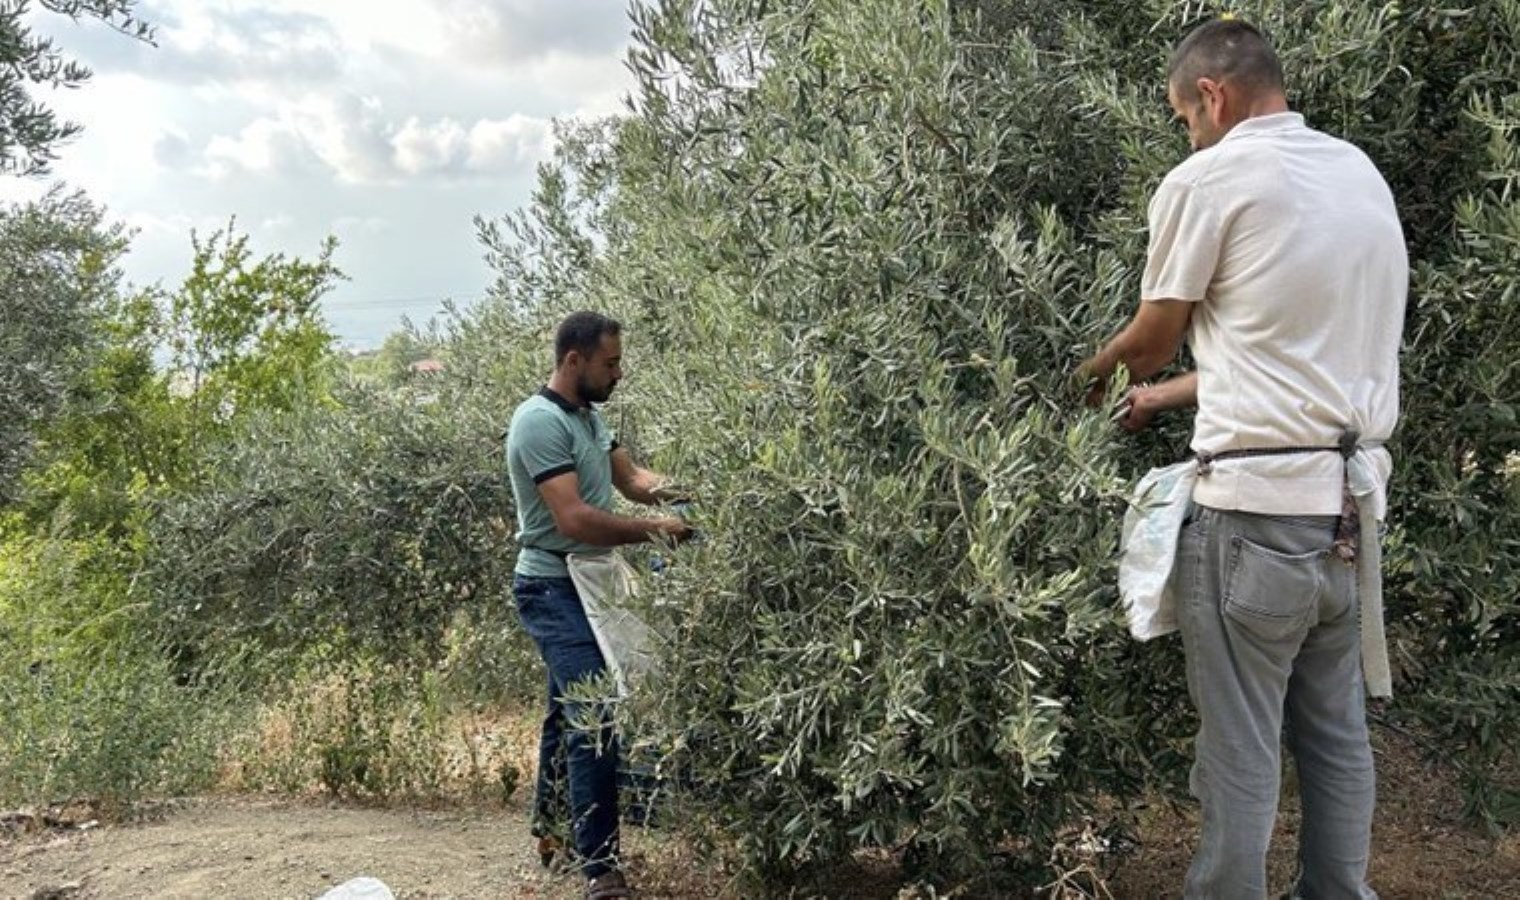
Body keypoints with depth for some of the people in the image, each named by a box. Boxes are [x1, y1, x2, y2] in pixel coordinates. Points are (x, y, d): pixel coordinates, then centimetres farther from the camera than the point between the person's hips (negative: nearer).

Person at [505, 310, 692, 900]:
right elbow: (573, 519, -26)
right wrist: (654, 531, -21)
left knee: (569, 710, 19)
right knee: (593, 719, -14)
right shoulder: (541, 421, -20)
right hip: (554, 589, -10)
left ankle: (550, 830, 34)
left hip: (584, 585, 10)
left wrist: (678, 492, -7)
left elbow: (629, 478, 12)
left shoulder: (588, 415, 10)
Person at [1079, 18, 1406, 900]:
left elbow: (1150, 342, 3)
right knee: (1339, 735, 16)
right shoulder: (1361, 173, 14)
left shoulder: (1209, 180, -8)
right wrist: (1172, 393, 25)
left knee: (1242, 749, 2)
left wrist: (1095, 370, 24)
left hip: (1258, 505, -7)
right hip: (1351, 498, 8)